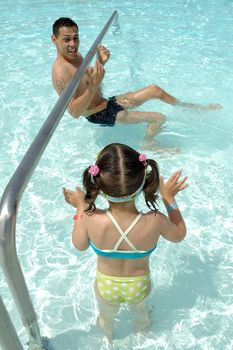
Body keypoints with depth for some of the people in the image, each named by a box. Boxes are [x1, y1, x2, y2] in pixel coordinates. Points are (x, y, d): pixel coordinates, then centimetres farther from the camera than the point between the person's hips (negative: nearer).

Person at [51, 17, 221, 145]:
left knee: (154, 89, 13)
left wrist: (100, 63, -1)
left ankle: (190, 107, 31)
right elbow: (74, 112, -31)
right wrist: (93, 86, -41)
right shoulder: (61, 71, -26)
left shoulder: (76, 56, 3)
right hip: (100, 116, -9)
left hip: (107, 102, 10)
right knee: (159, 118, -9)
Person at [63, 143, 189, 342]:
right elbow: (179, 235, -10)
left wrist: (80, 208, -3)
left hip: (106, 287, 0)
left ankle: (108, 336, 67)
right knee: (139, 305, 38)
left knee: (107, 317, 35)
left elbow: (79, 245, -12)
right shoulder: (155, 221, -35)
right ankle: (143, 324, 69)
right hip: (139, 287, 1)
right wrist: (169, 198, -6)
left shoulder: (91, 219, -36)